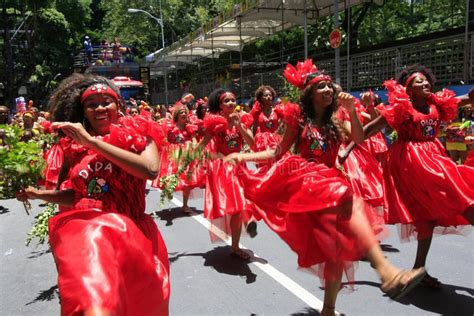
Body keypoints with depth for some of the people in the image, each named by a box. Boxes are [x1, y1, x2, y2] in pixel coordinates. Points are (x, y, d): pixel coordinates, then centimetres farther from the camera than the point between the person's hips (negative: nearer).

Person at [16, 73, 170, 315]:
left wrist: (92, 142, -15)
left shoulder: (137, 132, 5)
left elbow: (150, 170, -16)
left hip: (126, 224, 0)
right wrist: (38, 193, 7)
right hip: (84, 224, 0)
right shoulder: (76, 145, 13)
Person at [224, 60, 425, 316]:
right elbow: (278, 153, 9)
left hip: (331, 181, 5)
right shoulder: (299, 119, 6)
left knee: (338, 245, 0)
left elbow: (358, 140, -2)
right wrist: (242, 156, -1)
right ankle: (385, 270, -49)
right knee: (352, 203, -35)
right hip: (306, 178, -5)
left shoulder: (335, 121, 15)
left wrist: (351, 111, -14)